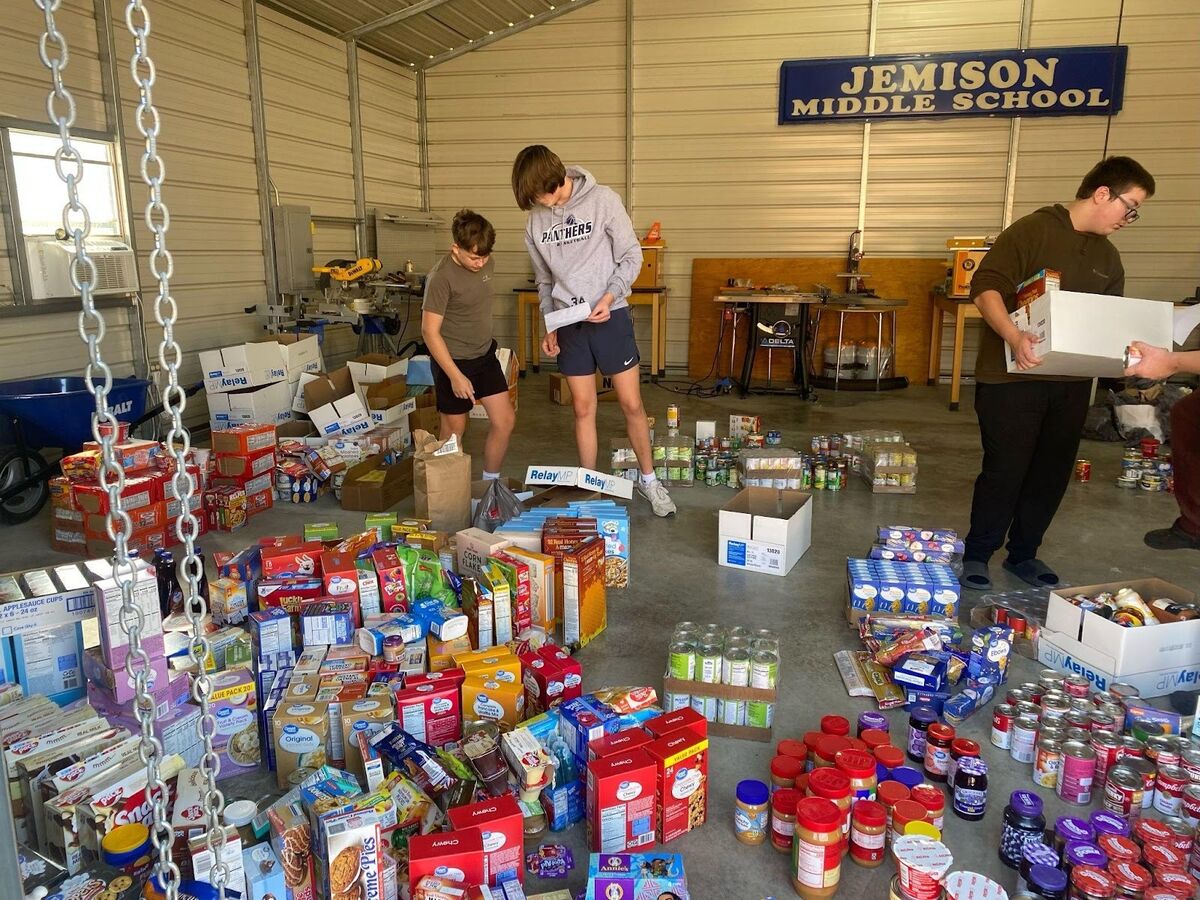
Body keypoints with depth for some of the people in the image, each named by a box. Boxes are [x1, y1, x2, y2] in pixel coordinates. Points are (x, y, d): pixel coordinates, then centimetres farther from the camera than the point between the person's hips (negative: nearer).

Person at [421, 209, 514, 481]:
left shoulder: (486, 263, -1)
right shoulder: (442, 277, -22)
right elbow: (430, 331, -21)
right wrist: (455, 376, -23)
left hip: (485, 355, 7)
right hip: (453, 361, -7)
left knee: (505, 421, 3)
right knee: (455, 431, 6)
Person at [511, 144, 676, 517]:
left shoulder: (602, 199, -8)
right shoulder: (536, 219, 4)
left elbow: (631, 256, -6)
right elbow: (544, 280, 13)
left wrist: (610, 296, -20)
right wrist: (549, 325, 4)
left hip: (609, 316, -3)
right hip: (569, 323, 3)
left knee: (632, 404, 2)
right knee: (583, 409, 7)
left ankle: (648, 479, 21)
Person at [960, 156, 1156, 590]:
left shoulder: (1108, 257, 16)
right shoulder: (1032, 231, -8)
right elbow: (987, 287, -18)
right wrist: (1014, 337, -33)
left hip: (1072, 382, 7)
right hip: (1013, 376, -7)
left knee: (1052, 473, 11)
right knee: (1005, 469, -3)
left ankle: (1023, 554, 27)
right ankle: (976, 555, 14)